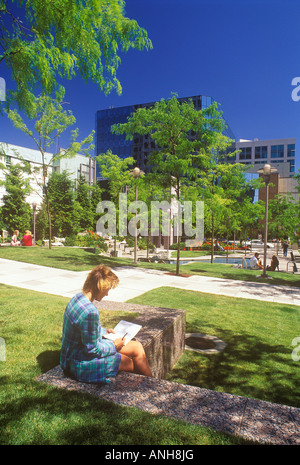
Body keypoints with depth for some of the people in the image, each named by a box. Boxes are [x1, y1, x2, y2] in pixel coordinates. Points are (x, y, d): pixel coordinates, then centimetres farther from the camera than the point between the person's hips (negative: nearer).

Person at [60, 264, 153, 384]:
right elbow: (92, 349, -25)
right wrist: (114, 346, -9)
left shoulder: (78, 298, -1)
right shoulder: (90, 311, -33)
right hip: (83, 364, -9)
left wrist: (103, 331, 15)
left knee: (137, 346, 10)